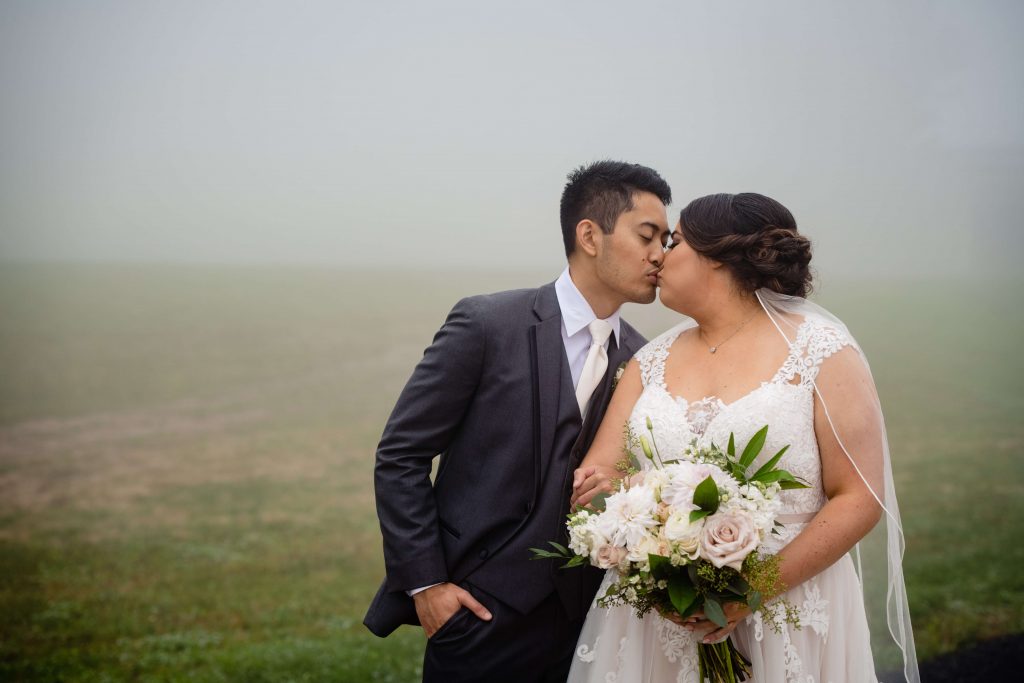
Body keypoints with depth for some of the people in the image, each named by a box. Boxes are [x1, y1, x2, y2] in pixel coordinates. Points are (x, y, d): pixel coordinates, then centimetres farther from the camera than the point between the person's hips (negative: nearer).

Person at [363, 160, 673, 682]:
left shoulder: (640, 360, 5)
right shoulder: (487, 324, -10)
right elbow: (400, 456, -7)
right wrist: (424, 582, -10)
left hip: (583, 619, 5)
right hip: (482, 612, -4)